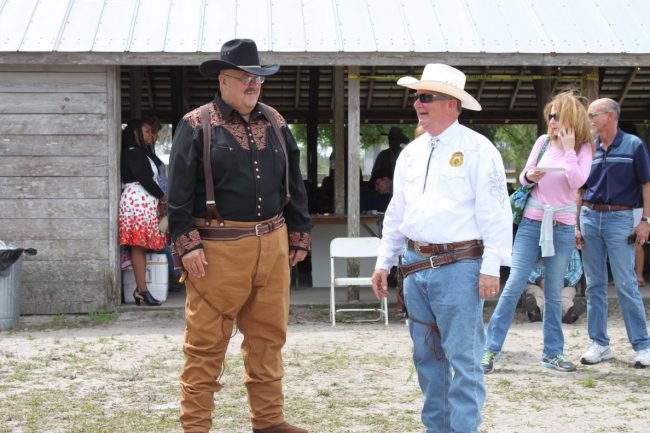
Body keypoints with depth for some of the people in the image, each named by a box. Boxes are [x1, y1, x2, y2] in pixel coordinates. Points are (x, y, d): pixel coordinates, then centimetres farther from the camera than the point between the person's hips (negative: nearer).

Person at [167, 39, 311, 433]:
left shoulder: (274, 123, 14)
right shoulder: (197, 126, -3)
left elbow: (294, 184, 19)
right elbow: (179, 190, -6)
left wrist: (299, 234, 17)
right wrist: (187, 242, -12)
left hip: (272, 245, 5)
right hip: (218, 249, -5)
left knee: (269, 337, 12)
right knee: (206, 343, -1)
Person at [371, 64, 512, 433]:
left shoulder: (476, 149, -6)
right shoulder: (412, 153, 14)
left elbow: (495, 212, -10)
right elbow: (396, 213, 20)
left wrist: (491, 267, -14)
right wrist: (384, 262, 17)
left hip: (458, 267, -7)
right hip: (416, 265, 7)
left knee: (463, 358, -5)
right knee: (426, 356, 14)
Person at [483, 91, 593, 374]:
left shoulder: (583, 149, 1)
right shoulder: (543, 141, 6)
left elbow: (577, 181, -15)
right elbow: (523, 176, 10)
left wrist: (568, 148, -12)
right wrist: (529, 177, -12)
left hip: (562, 226, -1)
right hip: (532, 221, 1)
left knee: (554, 293, 5)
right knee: (513, 286, -5)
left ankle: (552, 353, 16)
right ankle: (491, 349, -2)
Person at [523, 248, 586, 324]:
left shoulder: (572, 251, 8)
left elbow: (577, 271, 1)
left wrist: (564, 282, -20)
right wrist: (539, 280, -27)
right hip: (537, 285, -1)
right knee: (537, 293, -35)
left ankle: (571, 311, -67)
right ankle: (536, 310, -70)